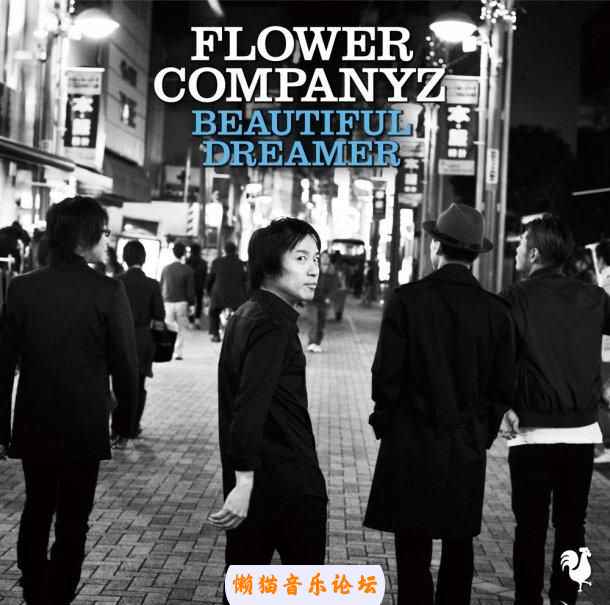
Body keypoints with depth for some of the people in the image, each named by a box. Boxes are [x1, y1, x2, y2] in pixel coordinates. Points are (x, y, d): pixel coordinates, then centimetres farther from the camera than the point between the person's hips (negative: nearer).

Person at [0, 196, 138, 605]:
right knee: (72, 522, 9)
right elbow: (125, 365, -10)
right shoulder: (109, 291, -13)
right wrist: (125, 419, 5)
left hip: (34, 424, 4)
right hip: (85, 426, -4)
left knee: (36, 512, 21)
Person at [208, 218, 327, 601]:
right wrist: (245, 482, -30)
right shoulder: (274, 325, -17)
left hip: (252, 481, 9)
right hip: (288, 482, -9)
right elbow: (250, 407, -27)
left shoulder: (246, 315, 12)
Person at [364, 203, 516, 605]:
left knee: (413, 550, 3)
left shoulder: (408, 300, -10)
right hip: (468, 448, 3)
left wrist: (384, 423, 5)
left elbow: (387, 373, -10)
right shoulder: (496, 311, -2)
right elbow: (503, 387, 2)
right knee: (459, 547, 14)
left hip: (412, 444, -3)